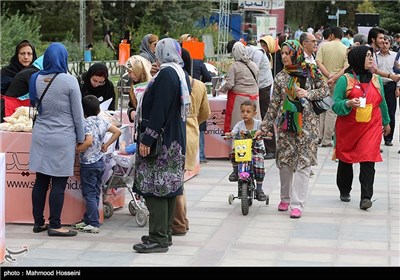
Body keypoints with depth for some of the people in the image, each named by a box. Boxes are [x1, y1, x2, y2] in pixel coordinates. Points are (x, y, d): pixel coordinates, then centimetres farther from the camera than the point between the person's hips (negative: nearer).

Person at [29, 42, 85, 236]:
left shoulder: (36, 79, 1)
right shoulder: (69, 81, -12)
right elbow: (77, 113, -6)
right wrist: (81, 138, 4)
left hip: (40, 137, 5)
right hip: (62, 138, -5)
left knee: (41, 181, 11)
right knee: (58, 183, 0)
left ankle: (38, 222, 18)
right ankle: (54, 225, 2)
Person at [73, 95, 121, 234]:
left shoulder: (86, 123, -17)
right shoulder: (102, 121, 4)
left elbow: (88, 142, -29)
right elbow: (117, 131, 9)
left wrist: (77, 149, -15)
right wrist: (106, 145, 13)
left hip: (88, 163, -7)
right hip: (100, 162, 8)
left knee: (89, 194, -2)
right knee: (95, 193, 13)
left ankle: (94, 224, -3)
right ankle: (88, 220, 22)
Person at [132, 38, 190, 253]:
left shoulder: (166, 74, -17)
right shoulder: (182, 74, 12)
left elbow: (159, 110, -21)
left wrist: (147, 139, -20)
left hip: (162, 138, -10)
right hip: (176, 139, 10)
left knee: (155, 187, -7)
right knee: (169, 186, 13)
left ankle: (158, 239, -6)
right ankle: (164, 234, 21)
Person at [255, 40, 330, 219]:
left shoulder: (310, 71, 1)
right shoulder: (280, 78, 7)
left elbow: (325, 89, 4)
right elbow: (274, 105, 9)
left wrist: (308, 94, -13)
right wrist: (264, 127, 7)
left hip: (306, 124, -2)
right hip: (285, 124, 2)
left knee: (303, 163, -5)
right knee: (284, 161, 6)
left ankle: (297, 204, -2)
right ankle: (285, 198, 25)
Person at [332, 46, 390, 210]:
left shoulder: (376, 79, 8)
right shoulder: (345, 80, -5)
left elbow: (382, 103, 21)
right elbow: (335, 104, -6)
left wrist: (386, 122, 29)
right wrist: (348, 103, -25)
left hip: (371, 127, 2)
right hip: (348, 127, -1)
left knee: (368, 161, -11)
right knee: (345, 160, 12)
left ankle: (366, 197, -10)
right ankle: (344, 191, 32)